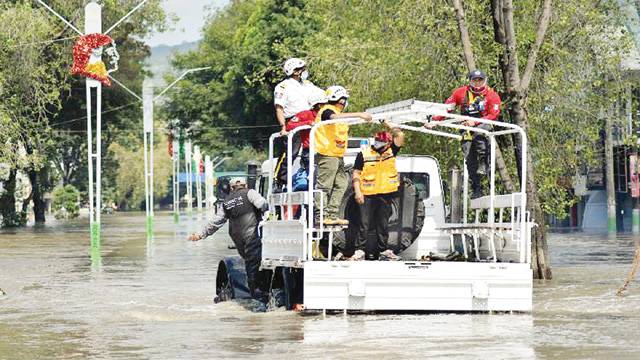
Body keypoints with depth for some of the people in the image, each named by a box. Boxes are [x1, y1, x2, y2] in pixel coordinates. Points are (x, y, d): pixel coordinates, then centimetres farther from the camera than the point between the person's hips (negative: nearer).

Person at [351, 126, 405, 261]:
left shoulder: (391, 152, 6)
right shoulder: (364, 154, -1)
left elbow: (399, 135, -2)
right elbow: (356, 174, 0)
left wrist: (388, 125, -5)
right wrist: (357, 191, -9)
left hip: (386, 195, 3)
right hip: (367, 195, -3)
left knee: (383, 224, 11)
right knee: (364, 224, -6)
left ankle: (384, 250, 17)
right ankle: (360, 251, -6)